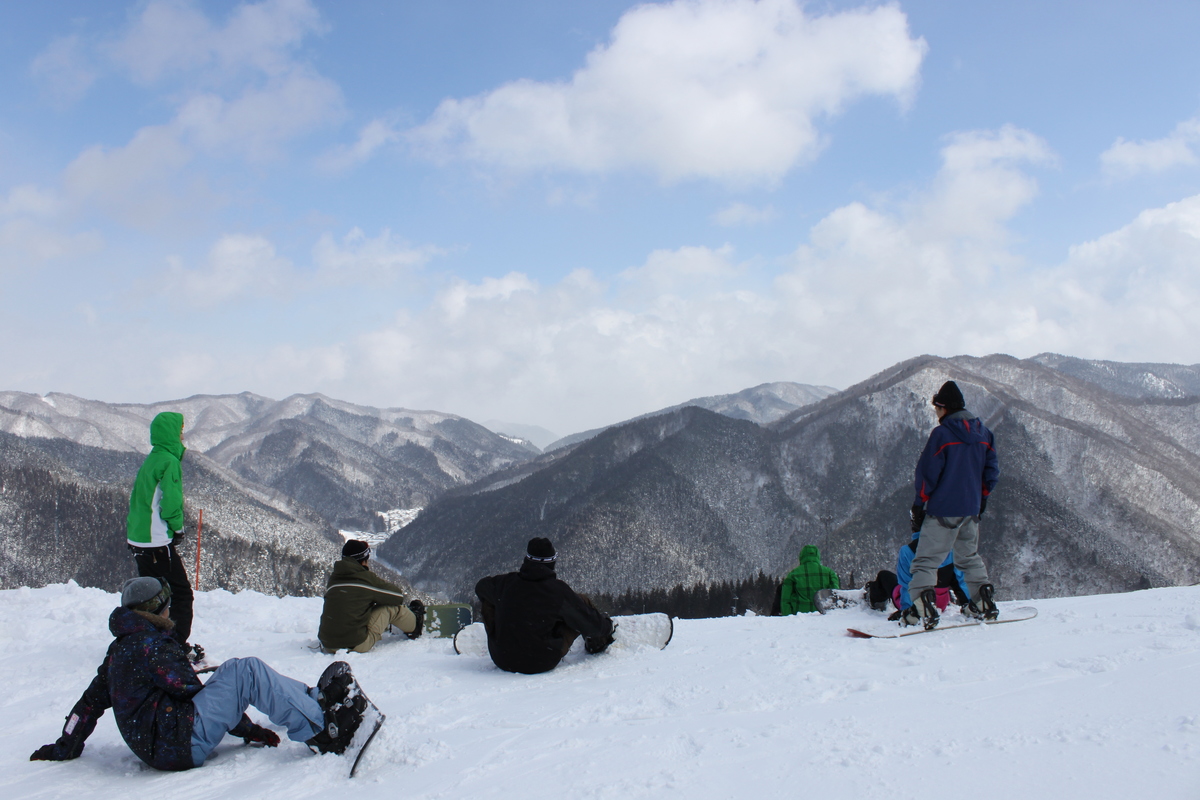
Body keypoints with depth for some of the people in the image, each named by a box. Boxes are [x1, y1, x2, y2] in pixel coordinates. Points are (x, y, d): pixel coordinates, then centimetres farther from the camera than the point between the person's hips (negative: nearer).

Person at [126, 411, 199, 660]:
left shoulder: (150, 460, 13)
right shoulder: (169, 461, -14)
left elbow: (139, 499, 17)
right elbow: (171, 502, -19)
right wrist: (178, 527, -3)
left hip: (137, 539, 9)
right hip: (158, 542, -9)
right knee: (181, 593, -1)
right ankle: (178, 646, -3)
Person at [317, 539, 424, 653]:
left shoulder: (333, 578, 7)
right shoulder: (366, 578, -10)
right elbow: (398, 596, 2)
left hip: (327, 645, 7)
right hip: (356, 645, -7)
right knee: (391, 606, 5)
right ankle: (414, 626, 31)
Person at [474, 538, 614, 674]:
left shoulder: (505, 582, -8)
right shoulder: (558, 590, -15)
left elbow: (480, 588, 17)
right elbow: (590, 623, -3)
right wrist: (606, 625, 20)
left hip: (502, 660, 2)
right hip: (544, 663, -2)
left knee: (486, 596, 19)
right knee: (583, 601, 8)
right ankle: (597, 644, 35)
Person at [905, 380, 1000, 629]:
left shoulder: (942, 434, -13)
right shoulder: (983, 433, 7)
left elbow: (927, 473, -12)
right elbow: (992, 471, 12)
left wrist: (919, 505, -4)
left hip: (943, 509, -7)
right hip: (971, 510, 7)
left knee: (926, 559, -6)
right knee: (969, 557, 23)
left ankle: (924, 610, -17)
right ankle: (984, 602, 22)